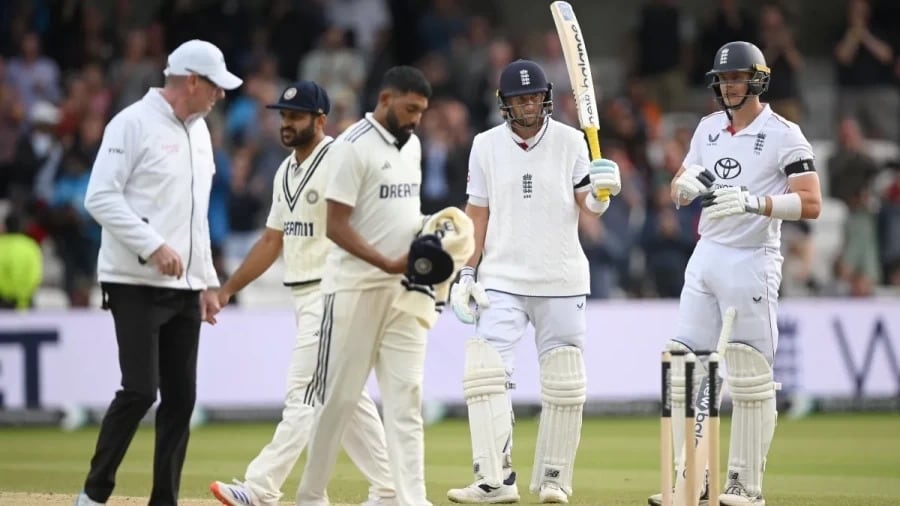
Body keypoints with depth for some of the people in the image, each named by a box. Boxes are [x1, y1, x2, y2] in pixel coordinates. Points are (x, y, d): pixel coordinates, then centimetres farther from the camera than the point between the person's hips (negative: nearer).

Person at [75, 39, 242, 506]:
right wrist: (153, 246, -21)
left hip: (183, 289, 8)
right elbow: (100, 197, -16)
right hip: (137, 286, -8)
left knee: (181, 398, 4)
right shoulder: (133, 124, -9)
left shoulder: (198, 131, 16)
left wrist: (208, 281, 18)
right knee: (140, 390, -13)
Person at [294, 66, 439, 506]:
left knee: (405, 397, 0)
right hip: (355, 287, -7)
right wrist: (388, 264, -23)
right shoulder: (353, 147, -12)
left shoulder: (411, 144, 13)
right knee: (338, 398, -1)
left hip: (403, 288, 7)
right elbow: (336, 226, -16)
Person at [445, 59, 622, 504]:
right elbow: (478, 214, 8)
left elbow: (589, 208, -3)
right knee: (485, 372, -13)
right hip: (502, 280, 0)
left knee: (563, 383, 2)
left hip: (561, 283, 0)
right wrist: (467, 274, 1)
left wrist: (601, 192, -26)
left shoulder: (570, 142, 0)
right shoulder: (486, 146, 4)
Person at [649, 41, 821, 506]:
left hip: (752, 262, -6)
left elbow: (810, 204, -15)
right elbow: (677, 192, 17)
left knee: (751, 379, -3)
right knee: (684, 371, 3)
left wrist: (752, 202, -27)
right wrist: (686, 184, -8)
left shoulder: (783, 135, -8)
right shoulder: (708, 129, 12)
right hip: (706, 257, 6)